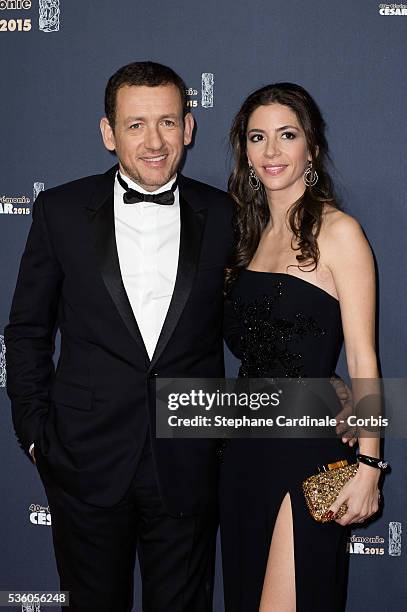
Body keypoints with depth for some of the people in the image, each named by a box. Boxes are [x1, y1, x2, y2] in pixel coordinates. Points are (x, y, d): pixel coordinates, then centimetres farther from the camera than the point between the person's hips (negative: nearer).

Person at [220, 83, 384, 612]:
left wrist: (368, 465, -15)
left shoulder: (338, 231, -10)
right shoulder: (250, 232, 10)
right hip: (248, 440, 7)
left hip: (308, 440, -7)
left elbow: (362, 359, -12)